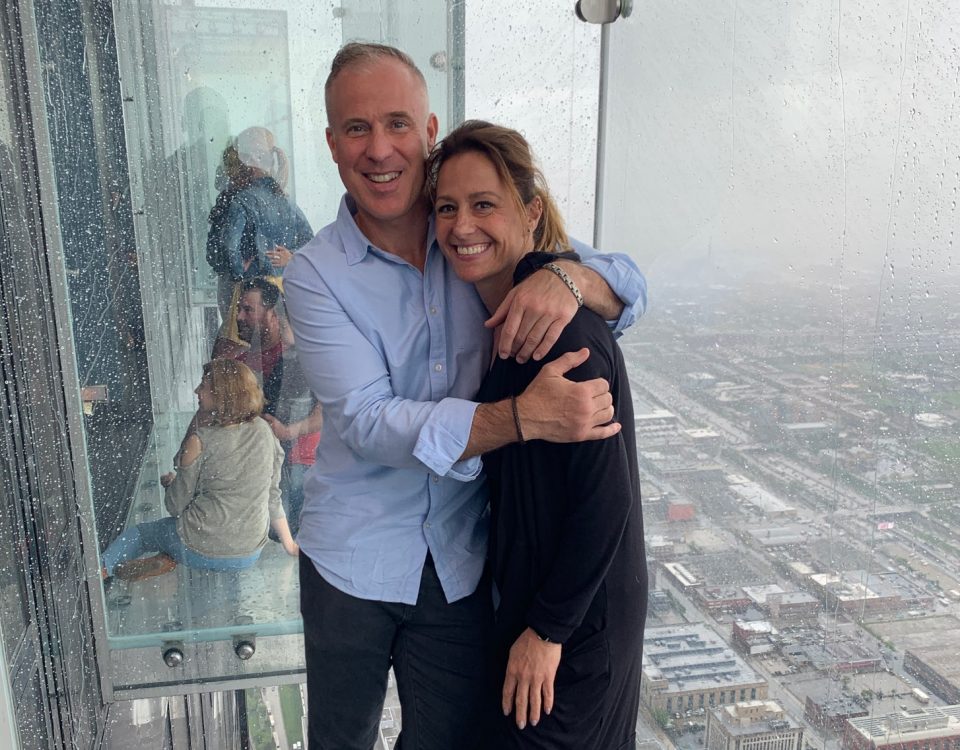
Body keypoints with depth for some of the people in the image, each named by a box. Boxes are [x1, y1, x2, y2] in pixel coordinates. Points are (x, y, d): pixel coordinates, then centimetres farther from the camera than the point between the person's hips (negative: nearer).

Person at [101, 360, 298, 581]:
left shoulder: (199, 442, -18)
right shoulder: (263, 431, -5)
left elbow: (175, 506, -7)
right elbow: (273, 495, 2)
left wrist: (169, 482, 14)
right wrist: (289, 544, 12)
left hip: (204, 553, -4)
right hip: (252, 553, 4)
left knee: (137, 533, 24)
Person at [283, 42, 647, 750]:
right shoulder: (316, 274, -10)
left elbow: (629, 286, -1)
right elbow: (367, 420, -22)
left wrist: (566, 276, -25)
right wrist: (521, 417, -35)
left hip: (462, 558, 2)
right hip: (353, 559, -1)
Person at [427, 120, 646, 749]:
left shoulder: (561, 325, -27)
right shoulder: (500, 315, 1)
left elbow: (606, 496, -25)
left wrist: (547, 629, -17)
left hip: (577, 620, -8)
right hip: (524, 591, 8)